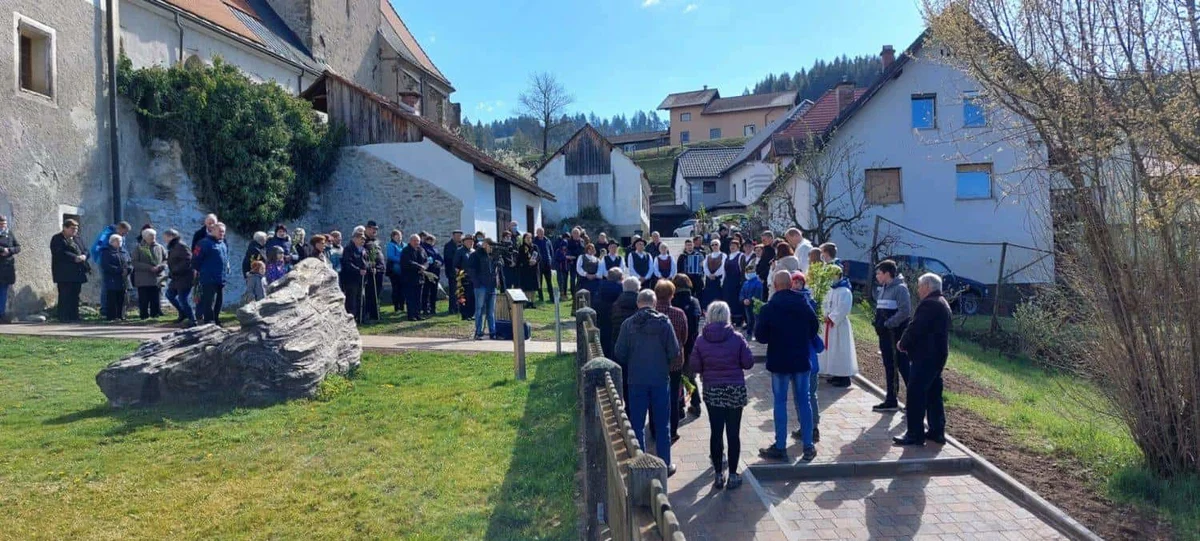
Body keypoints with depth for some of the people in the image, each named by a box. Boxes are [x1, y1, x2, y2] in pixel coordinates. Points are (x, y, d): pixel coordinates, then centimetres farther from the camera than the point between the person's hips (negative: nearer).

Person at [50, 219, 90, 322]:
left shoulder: (76, 238, 20)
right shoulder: (57, 239, -3)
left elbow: (85, 251, 19)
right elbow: (60, 253, -17)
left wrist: (84, 256, -5)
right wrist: (75, 258, -21)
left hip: (77, 273, 7)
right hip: (64, 274, -7)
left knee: (75, 295, 8)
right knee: (65, 296, -7)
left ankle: (74, 316, 11)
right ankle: (64, 317, -4)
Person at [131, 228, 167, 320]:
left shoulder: (160, 247, 10)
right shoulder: (139, 248, 1)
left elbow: (166, 260, 13)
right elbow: (135, 263, -6)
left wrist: (160, 266, -9)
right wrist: (149, 268, -16)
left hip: (157, 278, 2)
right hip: (143, 280, -2)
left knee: (157, 299, 2)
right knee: (143, 300, 0)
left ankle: (156, 314, 10)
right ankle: (144, 315, 8)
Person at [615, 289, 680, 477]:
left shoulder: (628, 324, -7)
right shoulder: (663, 322, -10)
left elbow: (619, 353, -3)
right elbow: (674, 352, -9)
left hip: (636, 379, 1)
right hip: (660, 378, 0)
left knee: (637, 424, 11)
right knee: (662, 425, 11)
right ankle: (665, 465, 17)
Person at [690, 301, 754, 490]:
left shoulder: (701, 340, -6)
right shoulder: (737, 338, -9)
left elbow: (694, 366, -2)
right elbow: (748, 363, -5)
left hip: (712, 391, 1)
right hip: (735, 390, -1)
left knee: (715, 432, 8)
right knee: (733, 433, 5)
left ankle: (718, 474, 14)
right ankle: (732, 475, 11)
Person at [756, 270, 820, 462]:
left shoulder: (769, 308, -12)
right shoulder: (804, 304, -2)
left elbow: (760, 336, -10)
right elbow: (814, 329, 7)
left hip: (779, 361, -3)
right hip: (801, 360, 3)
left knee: (780, 402, 4)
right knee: (804, 401, 10)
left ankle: (780, 448, 8)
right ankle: (808, 446, 16)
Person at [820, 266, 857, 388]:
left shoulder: (845, 292, -16)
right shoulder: (831, 290, 11)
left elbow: (842, 310, -21)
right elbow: (825, 304, 14)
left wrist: (831, 319, -15)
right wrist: (826, 316, -3)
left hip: (839, 325, -9)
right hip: (830, 324, 9)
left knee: (840, 351, -6)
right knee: (832, 350, 13)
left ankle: (845, 377, 0)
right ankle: (837, 375, 23)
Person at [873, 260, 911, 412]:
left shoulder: (900, 288, -13)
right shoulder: (883, 288, 14)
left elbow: (905, 311, -22)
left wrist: (887, 324, -19)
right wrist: (878, 323, 6)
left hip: (896, 334, -9)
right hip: (885, 335, 9)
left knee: (903, 367, -3)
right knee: (889, 368, 13)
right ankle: (890, 400, 19)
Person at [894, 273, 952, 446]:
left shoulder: (929, 304, -17)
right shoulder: (942, 303, 16)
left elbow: (915, 328, -21)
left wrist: (903, 344, -3)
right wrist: (908, 343, 10)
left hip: (925, 356, -11)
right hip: (937, 355, 11)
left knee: (916, 395, -7)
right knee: (933, 394, 15)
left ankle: (915, 434, -4)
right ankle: (937, 431, 21)